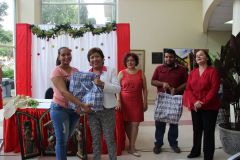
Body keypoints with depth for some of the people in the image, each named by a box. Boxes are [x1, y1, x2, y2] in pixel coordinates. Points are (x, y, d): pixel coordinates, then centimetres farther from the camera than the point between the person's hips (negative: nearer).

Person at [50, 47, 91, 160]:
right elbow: (64, 92, -24)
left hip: (74, 109, 5)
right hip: (60, 108, -5)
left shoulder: (75, 71, 6)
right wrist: (82, 105, -31)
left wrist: (79, 106, -15)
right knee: (62, 140, 2)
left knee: (65, 139, 18)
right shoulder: (57, 71, -12)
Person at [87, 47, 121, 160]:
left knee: (109, 139, 6)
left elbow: (117, 88, -10)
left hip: (107, 110, -3)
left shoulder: (110, 71, 0)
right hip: (92, 110, 3)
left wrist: (102, 84, -23)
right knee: (95, 139, 13)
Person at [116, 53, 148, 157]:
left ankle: (131, 147, 9)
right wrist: (118, 101, -10)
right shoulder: (122, 73, 2)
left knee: (135, 124, 0)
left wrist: (145, 102, 3)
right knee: (126, 123, 6)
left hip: (137, 102, 1)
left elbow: (144, 89, 7)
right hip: (125, 101, -1)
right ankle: (132, 144, 24)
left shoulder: (141, 73, 6)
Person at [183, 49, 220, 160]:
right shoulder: (192, 72, 8)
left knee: (208, 131, 1)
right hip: (195, 107, 5)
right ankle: (196, 151, 31)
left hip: (210, 107, -4)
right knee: (196, 130, 16)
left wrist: (203, 103, -18)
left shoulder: (213, 71, -6)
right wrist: (194, 102, -15)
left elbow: (214, 89, -13)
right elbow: (188, 89, 1)